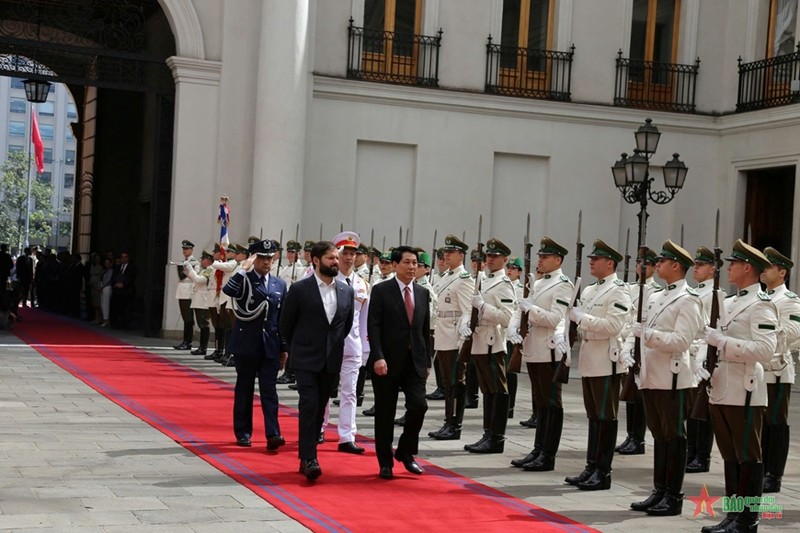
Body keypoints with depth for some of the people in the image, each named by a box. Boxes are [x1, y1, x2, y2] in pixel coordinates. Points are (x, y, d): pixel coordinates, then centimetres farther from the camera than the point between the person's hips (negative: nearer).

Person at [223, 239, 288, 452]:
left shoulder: (280, 285, 9)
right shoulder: (244, 280, -2)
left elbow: (283, 318, 11)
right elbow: (228, 290, -26)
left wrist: (284, 347, 9)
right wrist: (244, 269, -24)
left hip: (270, 346, 2)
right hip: (246, 344, -2)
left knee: (269, 391, -3)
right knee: (244, 390, 8)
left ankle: (273, 434, -9)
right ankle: (243, 432, 17)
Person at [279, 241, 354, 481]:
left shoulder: (347, 291, 5)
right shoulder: (300, 289, -7)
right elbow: (286, 324, 3)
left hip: (331, 361, 4)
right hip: (306, 360, -4)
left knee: (319, 408, 9)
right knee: (309, 405, -14)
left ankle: (306, 456, 20)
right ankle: (309, 459, -13)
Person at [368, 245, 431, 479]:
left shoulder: (423, 293, 11)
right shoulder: (381, 291, -4)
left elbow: (425, 330, 14)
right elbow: (373, 327, -10)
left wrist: (427, 361, 12)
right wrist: (378, 357, -19)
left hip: (415, 362, 4)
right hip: (387, 362, -4)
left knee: (418, 405, -9)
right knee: (385, 413, 4)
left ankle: (406, 452, 12)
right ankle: (385, 462, 16)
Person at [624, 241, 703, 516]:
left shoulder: (688, 300, -9)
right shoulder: (654, 297, 16)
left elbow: (681, 341, -18)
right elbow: (638, 329, 15)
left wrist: (647, 334, -21)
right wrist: (627, 350, -2)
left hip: (672, 378, -8)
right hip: (650, 376, 8)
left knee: (674, 436, 0)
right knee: (659, 435, 13)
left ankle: (674, 497, 6)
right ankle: (659, 491, 21)